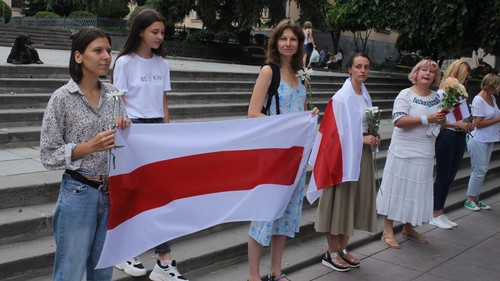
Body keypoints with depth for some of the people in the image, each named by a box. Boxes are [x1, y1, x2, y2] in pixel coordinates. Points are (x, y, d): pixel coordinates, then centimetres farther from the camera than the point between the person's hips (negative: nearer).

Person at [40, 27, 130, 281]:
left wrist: (125, 129, -9)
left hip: (112, 192, 4)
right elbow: (48, 155, -8)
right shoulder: (62, 98, -9)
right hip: (79, 193, -4)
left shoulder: (113, 94, 4)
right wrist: (89, 147, -21)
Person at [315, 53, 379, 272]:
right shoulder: (341, 96, -13)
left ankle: (342, 249, 24)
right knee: (340, 200, -1)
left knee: (356, 201, 11)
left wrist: (373, 137, 1)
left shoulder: (365, 95, 11)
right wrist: (362, 139, -18)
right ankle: (332, 253, 11)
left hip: (363, 153, 8)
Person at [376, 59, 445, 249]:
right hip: (403, 152, -6)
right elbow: (398, 120, -21)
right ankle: (388, 231, 10)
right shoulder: (406, 94, -8)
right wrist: (427, 119, -22)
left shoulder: (437, 97, 10)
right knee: (396, 190, 1)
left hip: (425, 154, 6)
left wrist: (441, 119, -2)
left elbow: (439, 121, 21)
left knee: (417, 191, 12)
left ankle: (408, 228, 27)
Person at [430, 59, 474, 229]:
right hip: (446, 137, -7)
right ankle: (435, 215, 13)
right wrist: (457, 125, -20)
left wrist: (468, 126, 0)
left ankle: (440, 213, 22)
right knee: (443, 177, 1)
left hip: (460, 138, 7)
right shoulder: (441, 94, -10)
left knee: (450, 177, 11)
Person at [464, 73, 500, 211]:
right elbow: (478, 123, -18)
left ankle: (476, 199, 20)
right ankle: (469, 200, 8)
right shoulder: (478, 100, -15)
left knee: (482, 170, 11)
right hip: (479, 141, -8)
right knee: (479, 170, -3)